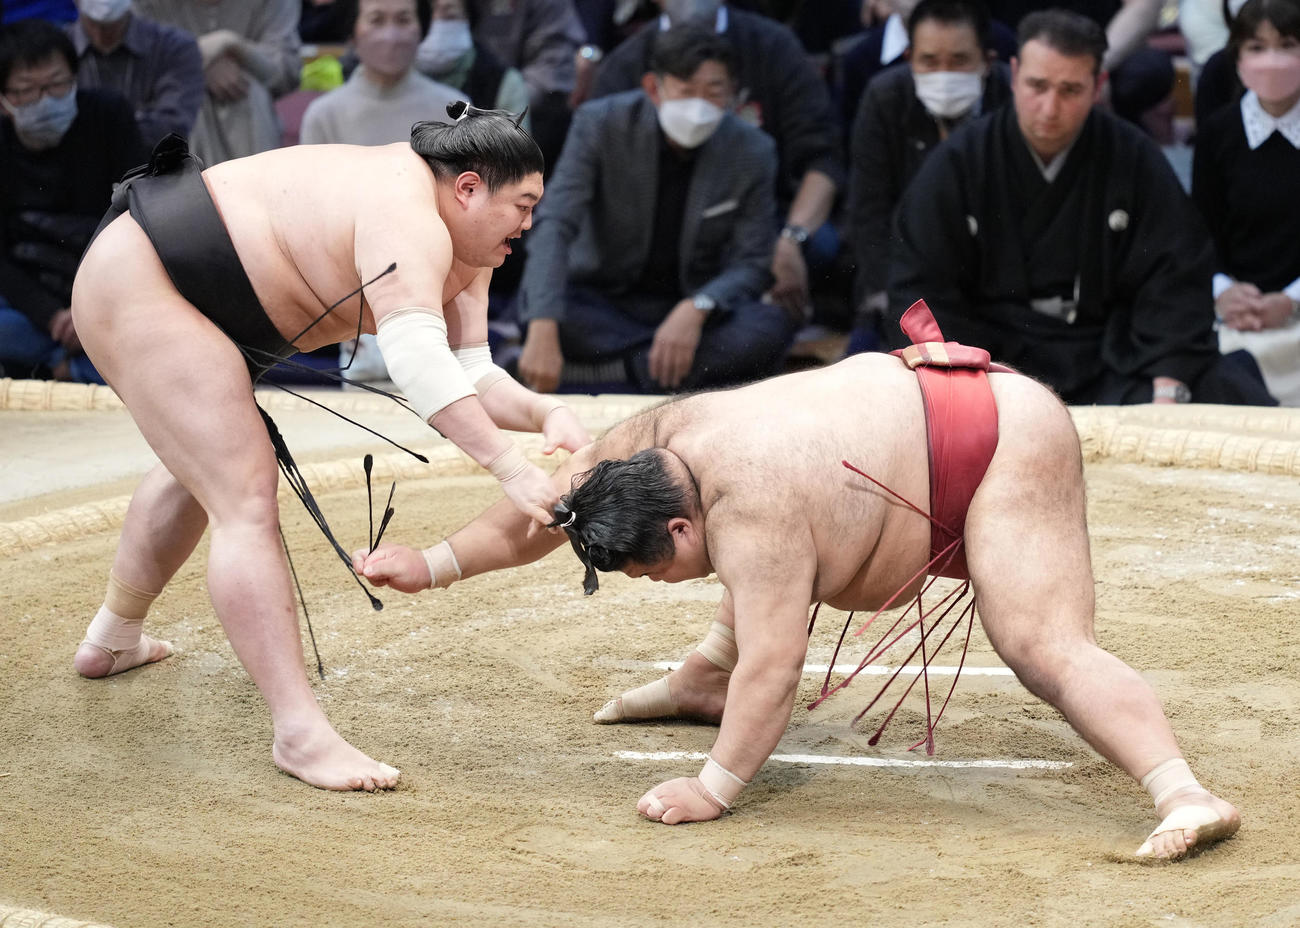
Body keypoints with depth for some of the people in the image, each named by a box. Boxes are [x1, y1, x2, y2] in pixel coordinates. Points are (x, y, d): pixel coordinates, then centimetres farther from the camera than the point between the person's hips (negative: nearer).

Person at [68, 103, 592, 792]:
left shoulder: (466, 255, 6)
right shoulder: (408, 221, -26)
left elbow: (468, 373, 2)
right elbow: (416, 359, -39)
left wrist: (544, 413, -17)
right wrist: (508, 466, -42)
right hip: (137, 287, -12)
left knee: (198, 469, 31)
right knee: (248, 501, -17)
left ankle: (112, 641, 52)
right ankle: (300, 734, -21)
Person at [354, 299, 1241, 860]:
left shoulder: (750, 509, -32)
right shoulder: (657, 439, -7)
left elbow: (775, 664, -32)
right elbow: (544, 514, 8)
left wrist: (714, 789, -26)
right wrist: (436, 565, 10)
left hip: (1005, 443, -10)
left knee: (1049, 648, -24)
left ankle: (1187, 795, -36)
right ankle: (704, 681, 45)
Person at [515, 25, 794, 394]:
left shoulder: (753, 152, -9)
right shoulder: (600, 124, -13)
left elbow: (750, 263, -6)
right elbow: (555, 225, -23)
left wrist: (697, 308, -30)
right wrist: (543, 332, -39)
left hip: (692, 307, 1)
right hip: (602, 300, -1)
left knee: (772, 326, -30)